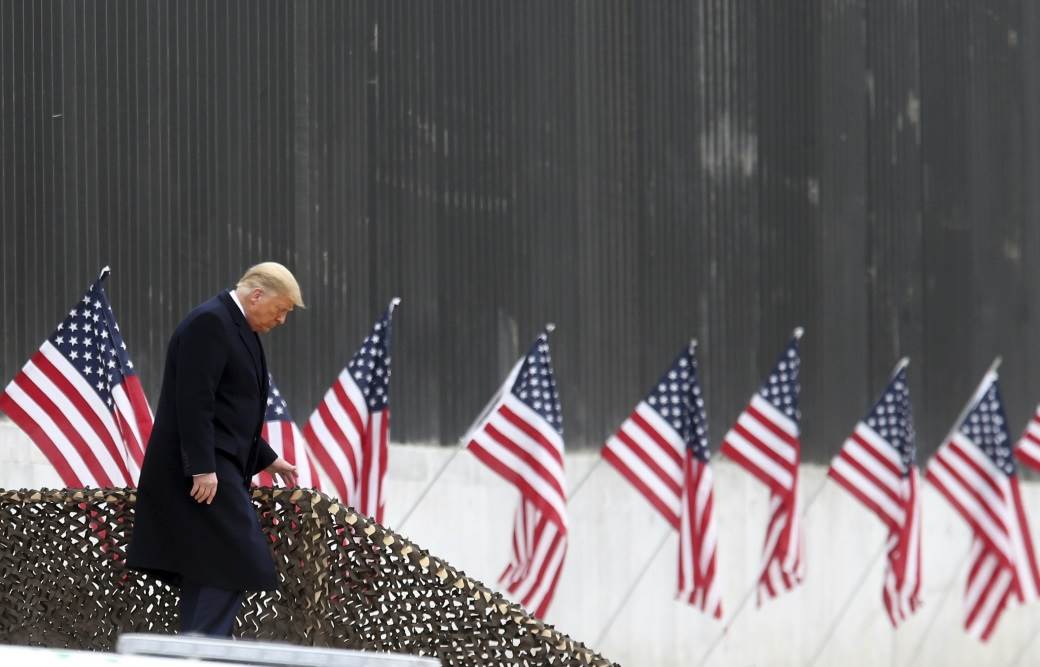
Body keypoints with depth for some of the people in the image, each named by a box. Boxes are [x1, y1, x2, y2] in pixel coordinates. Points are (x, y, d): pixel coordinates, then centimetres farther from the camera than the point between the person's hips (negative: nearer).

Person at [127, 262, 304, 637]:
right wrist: (203, 468, -25)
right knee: (234, 567, -15)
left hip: (215, 468, 11)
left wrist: (267, 459, 25)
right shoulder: (210, 323, -13)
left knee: (210, 576, 8)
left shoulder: (235, 328, 19)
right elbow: (194, 401, -21)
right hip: (203, 472, -11)